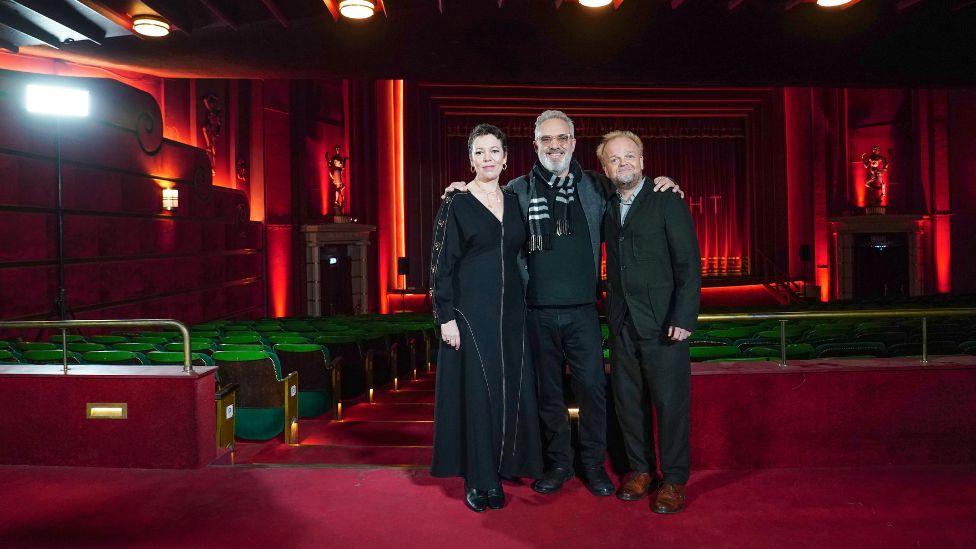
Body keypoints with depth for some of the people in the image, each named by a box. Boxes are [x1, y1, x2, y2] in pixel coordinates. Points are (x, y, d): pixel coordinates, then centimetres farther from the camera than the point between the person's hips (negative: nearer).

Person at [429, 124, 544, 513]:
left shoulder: (515, 202, 11)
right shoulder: (456, 205, -3)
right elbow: (441, 265, -6)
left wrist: (525, 303, 8)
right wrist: (446, 317, -12)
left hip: (511, 312, 5)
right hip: (471, 312, -5)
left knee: (510, 389, 7)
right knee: (476, 390, 0)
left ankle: (499, 470, 22)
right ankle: (477, 479, 12)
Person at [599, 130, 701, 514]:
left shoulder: (667, 201, -5)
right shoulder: (606, 206, 10)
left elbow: (689, 263, -9)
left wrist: (684, 318, -16)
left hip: (663, 320, -5)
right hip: (621, 322, 5)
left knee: (670, 402, 1)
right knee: (627, 399, 11)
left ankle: (674, 479, 15)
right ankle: (640, 468, 27)